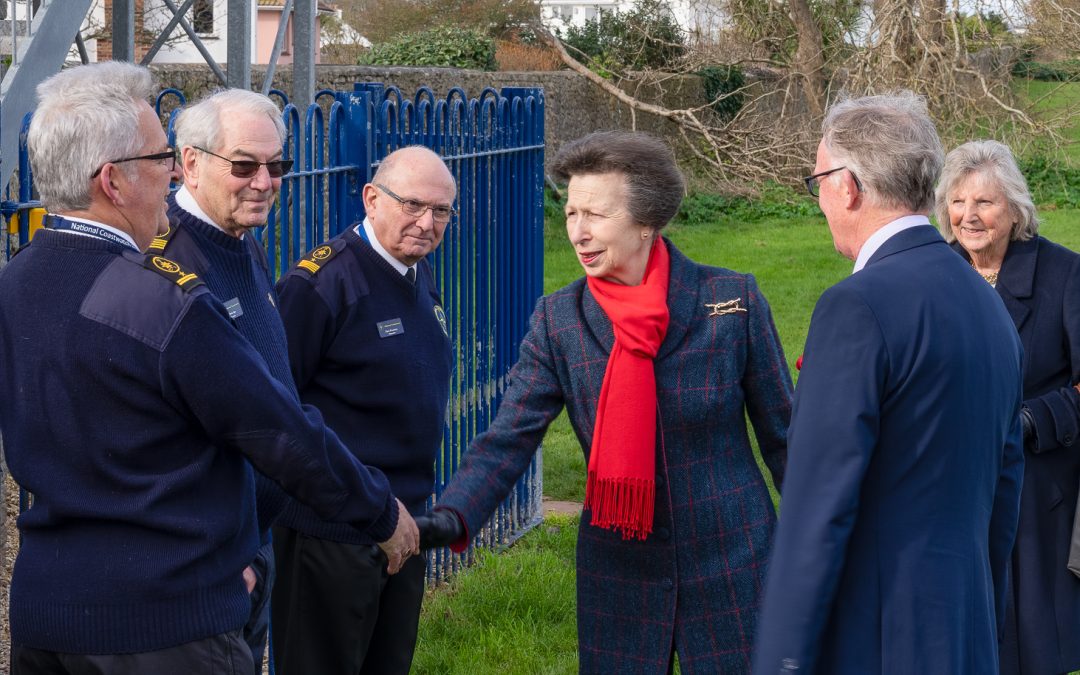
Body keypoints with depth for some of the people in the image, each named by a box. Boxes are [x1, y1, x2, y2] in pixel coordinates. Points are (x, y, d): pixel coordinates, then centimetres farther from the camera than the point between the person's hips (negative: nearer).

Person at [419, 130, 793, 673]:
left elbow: (782, 435, -1)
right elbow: (507, 441, -10)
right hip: (618, 574, 2)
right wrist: (450, 519, -28)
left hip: (731, 564, -2)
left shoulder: (733, 302, -8)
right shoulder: (559, 321, -4)